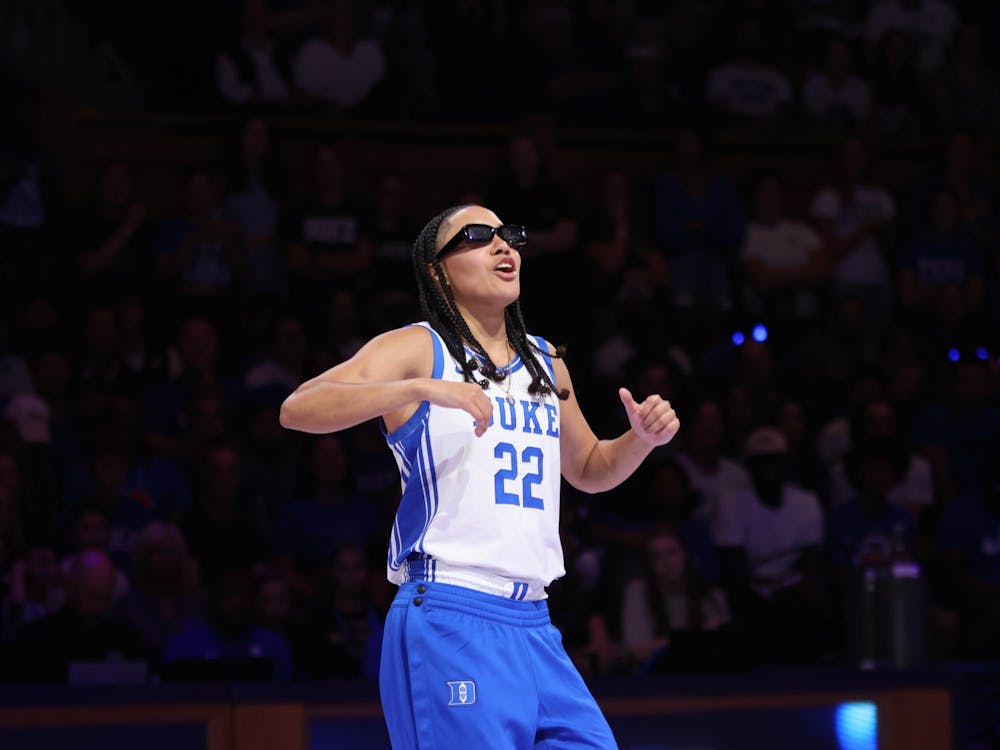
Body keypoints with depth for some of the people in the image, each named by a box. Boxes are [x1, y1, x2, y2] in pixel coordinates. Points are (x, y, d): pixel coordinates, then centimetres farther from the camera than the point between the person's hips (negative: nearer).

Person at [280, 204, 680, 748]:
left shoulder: (545, 363, 20)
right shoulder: (417, 348, -1)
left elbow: (588, 470, 34)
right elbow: (298, 409, -16)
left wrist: (641, 439, 13)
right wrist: (420, 388, -28)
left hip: (533, 627, 7)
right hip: (448, 618, -7)